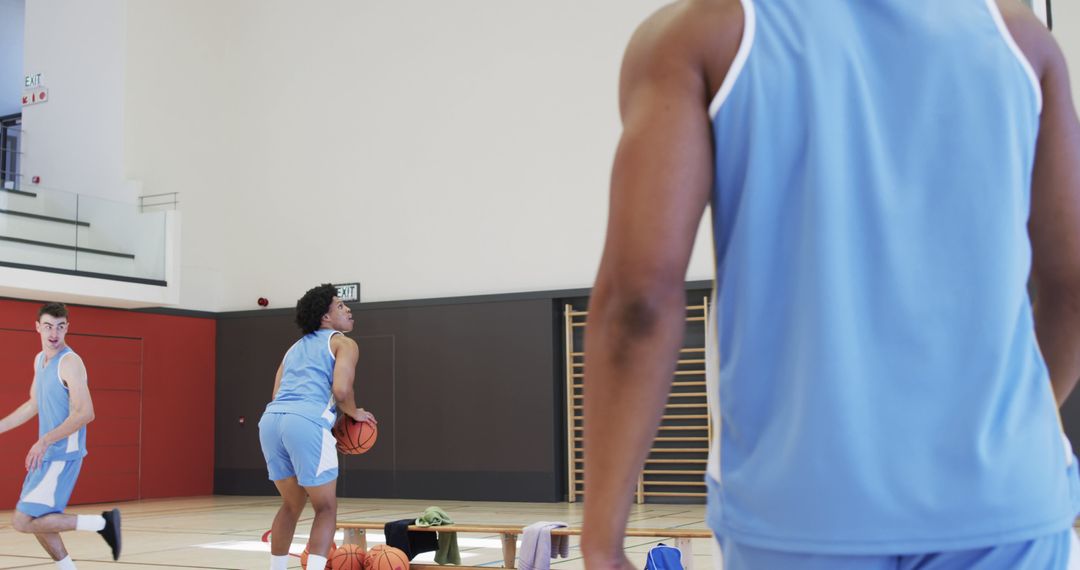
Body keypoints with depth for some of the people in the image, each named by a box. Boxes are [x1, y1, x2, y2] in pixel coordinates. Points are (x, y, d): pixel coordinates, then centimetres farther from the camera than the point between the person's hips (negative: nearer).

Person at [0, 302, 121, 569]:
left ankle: (102, 523, -7)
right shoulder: (40, 360, 12)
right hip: (46, 454, 9)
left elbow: (85, 413, -23)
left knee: (23, 521, -11)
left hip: (63, 455, -9)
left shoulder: (69, 362, -15)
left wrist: (45, 440, -26)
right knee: (37, 521, 14)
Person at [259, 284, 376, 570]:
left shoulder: (296, 347, 31)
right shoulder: (343, 343, 11)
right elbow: (341, 389, -7)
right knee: (326, 508, 5)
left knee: (292, 505, 24)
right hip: (306, 422, -7)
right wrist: (355, 413, 13)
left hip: (271, 420, 7)